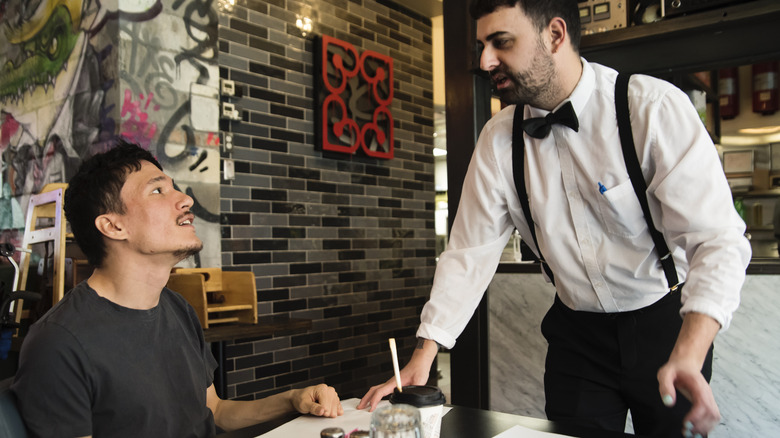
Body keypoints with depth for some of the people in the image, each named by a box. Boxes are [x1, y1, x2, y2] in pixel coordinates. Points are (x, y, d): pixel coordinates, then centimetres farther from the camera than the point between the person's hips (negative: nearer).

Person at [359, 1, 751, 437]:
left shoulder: (655, 108, -19)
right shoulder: (498, 139, -7)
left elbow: (718, 239, -24)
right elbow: (470, 252, -6)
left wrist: (688, 356, -39)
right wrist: (423, 356, -13)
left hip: (664, 323, -2)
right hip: (577, 330, 3)